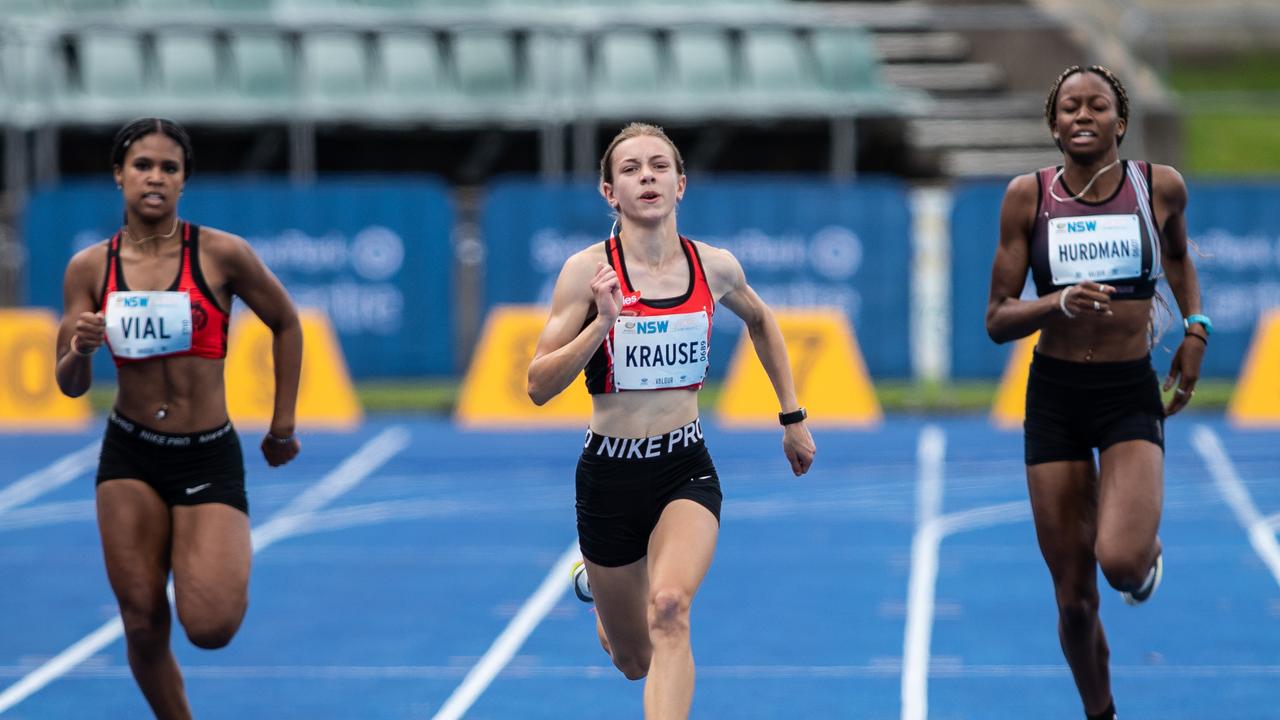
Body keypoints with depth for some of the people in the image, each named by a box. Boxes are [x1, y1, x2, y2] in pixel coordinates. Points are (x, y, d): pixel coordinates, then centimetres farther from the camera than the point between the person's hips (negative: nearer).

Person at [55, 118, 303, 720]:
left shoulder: (220, 254, -9)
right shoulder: (89, 268, -1)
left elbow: (285, 324, 6)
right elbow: (70, 386, 3)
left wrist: (283, 428, 8)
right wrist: (80, 349, -21)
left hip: (209, 457, -2)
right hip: (129, 456, 3)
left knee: (210, 626, -16)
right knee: (143, 626, 1)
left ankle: (231, 570, 20)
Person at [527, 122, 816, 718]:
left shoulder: (715, 266, -2)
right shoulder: (588, 270, -11)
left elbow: (759, 321, 22)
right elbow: (539, 386, -13)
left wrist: (793, 417, 22)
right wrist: (602, 323, -27)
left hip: (686, 470, 1)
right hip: (609, 474, -1)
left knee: (670, 608, -29)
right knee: (634, 661, 14)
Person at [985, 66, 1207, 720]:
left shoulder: (1160, 187, -2)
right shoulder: (1028, 195, -3)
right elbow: (997, 320, -2)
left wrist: (1195, 327, 7)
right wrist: (1058, 303, -21)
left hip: (1131, 395, -1)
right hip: (1055, 396, 1)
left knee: (1121, 563, -25)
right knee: (1074, 598, 4)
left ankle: (1147, 555, 14)